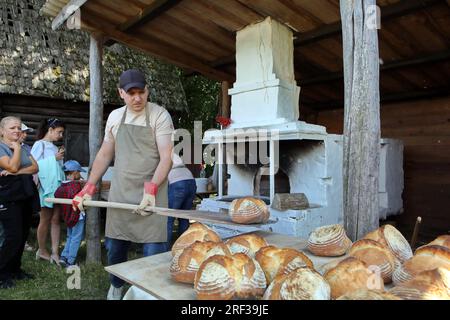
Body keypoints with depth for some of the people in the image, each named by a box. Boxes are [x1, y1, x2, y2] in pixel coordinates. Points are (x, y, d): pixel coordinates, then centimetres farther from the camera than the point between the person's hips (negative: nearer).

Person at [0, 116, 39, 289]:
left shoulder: (24, 148, 13)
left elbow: (35, 167, 2)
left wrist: (17, 172, -14)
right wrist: (16, 147, -9)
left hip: (25, 195, 7)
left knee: (23, 234, 9)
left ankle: (14, 269, 22)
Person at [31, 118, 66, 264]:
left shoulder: (54, 147, 16)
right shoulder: (40, 144, -4)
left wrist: (60, 158, 6)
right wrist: (54, 158, -19)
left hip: (57, 186, 7)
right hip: (47, 187, -7)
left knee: (56, 220, 4)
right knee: (45, 220, 4)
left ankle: (55, 252, 7)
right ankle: (42, 250, 20)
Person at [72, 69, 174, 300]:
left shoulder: (159, 115, -7)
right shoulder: (114, 117, 9)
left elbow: (166, 157, -13)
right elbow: (105, 155, 17)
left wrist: (151, 189, -25)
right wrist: (89, 188, 14)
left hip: (151, 193, -5)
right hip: (119, 192, 5)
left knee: (153, 250, -5)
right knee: (114, 245, 15)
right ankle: (116, 285, 40)